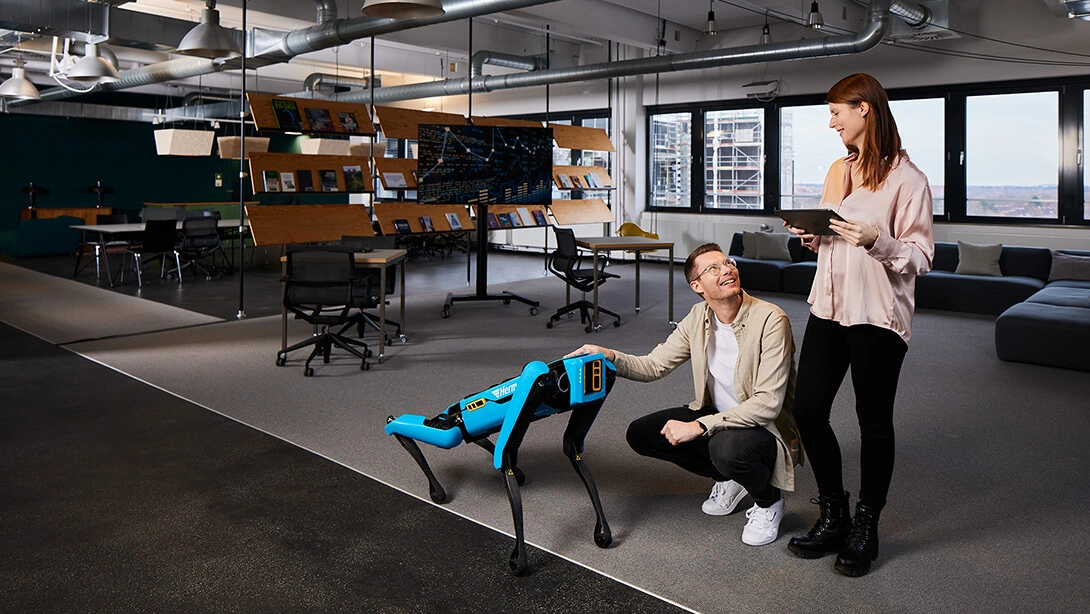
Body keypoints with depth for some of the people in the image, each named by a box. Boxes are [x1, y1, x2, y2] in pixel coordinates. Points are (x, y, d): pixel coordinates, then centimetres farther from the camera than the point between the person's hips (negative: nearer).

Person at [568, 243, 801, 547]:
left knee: (727, 447, -39)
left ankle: (768, 501, -2)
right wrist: (609, 357, -19)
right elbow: (654, 365, 1)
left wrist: (699, 426, -31)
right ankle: (728, 478, 13)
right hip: (716, 414, 7)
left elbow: (768, 404, -28)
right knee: (641, 434, -5)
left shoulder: (771, 320, -23)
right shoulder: (698, 317, -3)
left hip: (768, 427, -6)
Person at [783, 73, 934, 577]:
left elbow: (921, 256, -10)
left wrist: (876, 241, -26)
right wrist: (813, 236, 3)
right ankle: (834, 516, 24)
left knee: (874, 420, 5)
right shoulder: (838, 170, 15)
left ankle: (865, 529, 21)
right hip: (828, 307, 7)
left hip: (878, 315, -7)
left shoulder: (905, 178, -8)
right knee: (807, 409, 6)